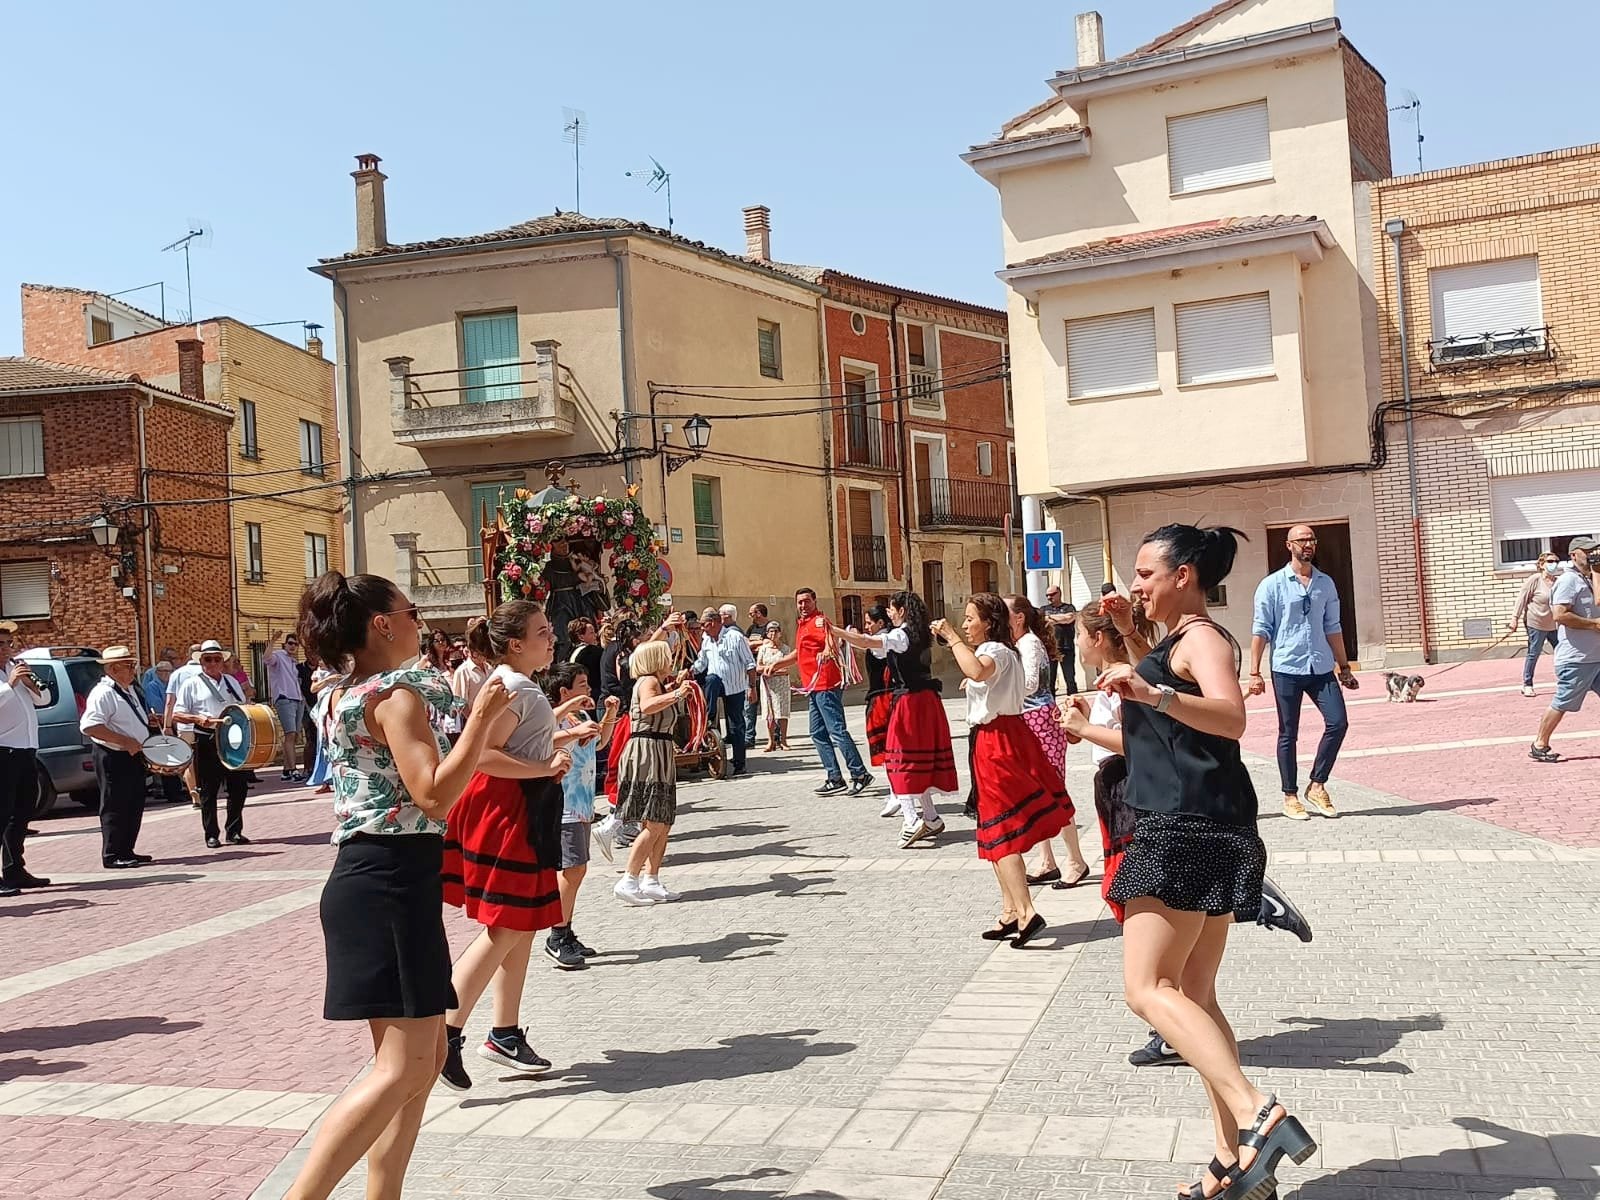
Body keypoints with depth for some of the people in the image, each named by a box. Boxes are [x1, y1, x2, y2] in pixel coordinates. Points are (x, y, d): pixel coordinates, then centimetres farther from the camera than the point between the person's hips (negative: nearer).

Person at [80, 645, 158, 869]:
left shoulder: (130, 689, 13)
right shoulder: (103, 693, -17)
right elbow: (90, 726, -27)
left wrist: (148, 718, 12)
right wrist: (125, 741, -27)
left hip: (134, 755, 10)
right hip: (113, 757, -10)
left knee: (135, 805, 14)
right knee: (115, 807, -3)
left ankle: (126, 851, 24)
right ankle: (112, 855, 6)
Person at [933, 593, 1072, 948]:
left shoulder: (995, 651, -14)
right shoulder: (995, 652, 18)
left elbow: (977, 671, -38)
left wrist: (952, 638, -29)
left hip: (996, 742, -11)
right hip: (997, 740, 11)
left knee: (1001, 832, -10)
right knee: (998, 832, 14)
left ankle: (1025, 912, -14)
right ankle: (1011, 911, 19)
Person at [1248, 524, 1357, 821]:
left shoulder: (1326, 584, 10)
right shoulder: (1272, 584, -2)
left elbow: (1332, 628, 14)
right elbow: (1261, 630, -3)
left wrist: (1344, 667, 12)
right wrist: (1254, 673, -8)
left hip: (1321, 668, 4)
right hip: (1287, 669, -4)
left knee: (1338, 723, -6)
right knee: (1288, 734, 3)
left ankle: (1317, 786, 9)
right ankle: (1290, 796, 13)